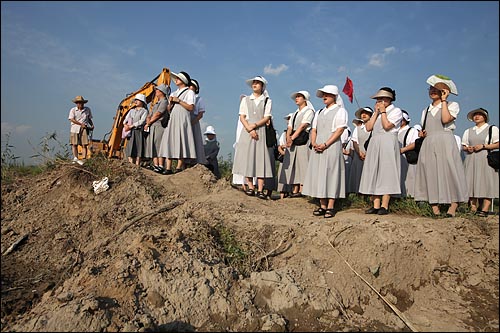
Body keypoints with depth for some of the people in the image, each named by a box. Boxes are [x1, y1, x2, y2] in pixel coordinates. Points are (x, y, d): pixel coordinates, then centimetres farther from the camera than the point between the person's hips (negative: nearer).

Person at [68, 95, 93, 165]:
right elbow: (72, 119, -7)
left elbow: (89, 119, 22)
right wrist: (81, 124, -14)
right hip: (75, 129, -1)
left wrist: (92, 125, 3)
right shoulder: (73, 110, 3)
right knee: (74, 144, 0)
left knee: (84, 145, -7)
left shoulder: (87, 109, 12)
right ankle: (75, 158, 5)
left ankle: (84, 159, -8)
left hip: (84, 129, 1)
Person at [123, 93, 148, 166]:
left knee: (138, 148, -6)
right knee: (130, 147, 1)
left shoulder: (144, 111, 2)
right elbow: (125, 119, 15)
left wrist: (132, 126, -14)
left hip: (139, 132, -5)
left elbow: (142, 121, -11)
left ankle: (137, 165, -5)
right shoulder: (132, 110, 19)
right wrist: (125, 125, -7)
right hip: (131, 132, 5)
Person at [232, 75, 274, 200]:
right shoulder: (245, 100, 15)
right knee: (247, 158, -4)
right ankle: (250, 187, 3)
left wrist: (254, 125, -13)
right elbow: (242, 117, 5)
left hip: (261, 131, -1)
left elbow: (267, 117, 1)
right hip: (247, 131, 2)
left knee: (261, 159, -7)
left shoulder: (267, 101, 11)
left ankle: (260, 190, -9)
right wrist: (249, 130, -9)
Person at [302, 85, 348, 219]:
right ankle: (322, 206, 7)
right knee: (318, 175, 2)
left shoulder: (340, 111, 3)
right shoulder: (319, 112, 23)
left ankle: (330, 207, -3)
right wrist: (313, 143, -2)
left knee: (331, 175, -6)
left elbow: (339, 130, -7)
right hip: (318, 148, 6)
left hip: (332, 147, -6)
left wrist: (325, 145, -16)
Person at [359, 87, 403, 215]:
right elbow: (368, 127, 7)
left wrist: (383, 111, -4)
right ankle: (376, 205, 3)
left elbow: (387, 126, -13)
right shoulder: (376, 113, 22)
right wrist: (376, 112, 5)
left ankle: (384, 206, -5)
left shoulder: (396, 111, 3)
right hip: (375, 144, 7)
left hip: (388, 144, -6)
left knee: (386, 173, -7)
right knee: (373, 174, 1)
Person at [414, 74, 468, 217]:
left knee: (448, 172, -11)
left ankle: (453, 207, -9)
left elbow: (446, 119, -12)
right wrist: (421, 133, 3)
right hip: (428, 144, 4)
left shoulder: (452, 105, 9)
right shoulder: (426, 110, 23)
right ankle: (434, 208, -4)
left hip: (444, 142, -4)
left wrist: (444, 101, -4)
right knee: (430, 172, -5)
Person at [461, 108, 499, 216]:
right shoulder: (468, 131, 20)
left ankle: (485, 209, -12)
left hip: (485, 160, -4)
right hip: (471, 160, 4)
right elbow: (464, 146, 20)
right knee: (471, 182, -4)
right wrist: (467, 148, -3)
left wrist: (483, 146, -12)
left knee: (486, 183, -10)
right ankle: (473, 208, -4)